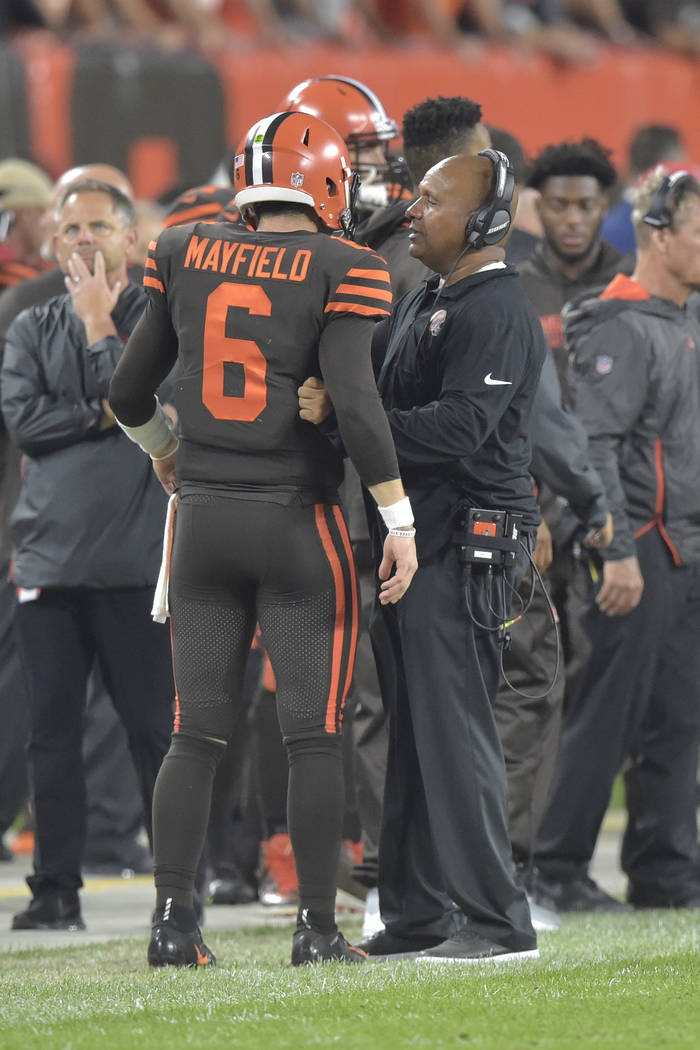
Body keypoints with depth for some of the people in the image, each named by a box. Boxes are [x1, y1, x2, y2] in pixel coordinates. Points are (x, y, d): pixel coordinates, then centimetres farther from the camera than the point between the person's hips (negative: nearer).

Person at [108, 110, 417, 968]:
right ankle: (317, 925, 3)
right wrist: (399, 518, -12)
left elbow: (128, 392, 9)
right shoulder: (341, 273, -9)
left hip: (205, 517, 4)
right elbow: (354, 401, -19)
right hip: (299, 523, -4)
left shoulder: (185, 258, 4)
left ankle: (171, 921, 3)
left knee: (197, 733, 8)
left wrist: (162, 450, 30)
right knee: (314, 734, 3)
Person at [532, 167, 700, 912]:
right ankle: (557, 866, 1)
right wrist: (618, 551, -23)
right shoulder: (621, 328, -12)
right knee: (607, 714, -6)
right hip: (639, 554, -9)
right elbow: (595, 444, -19)